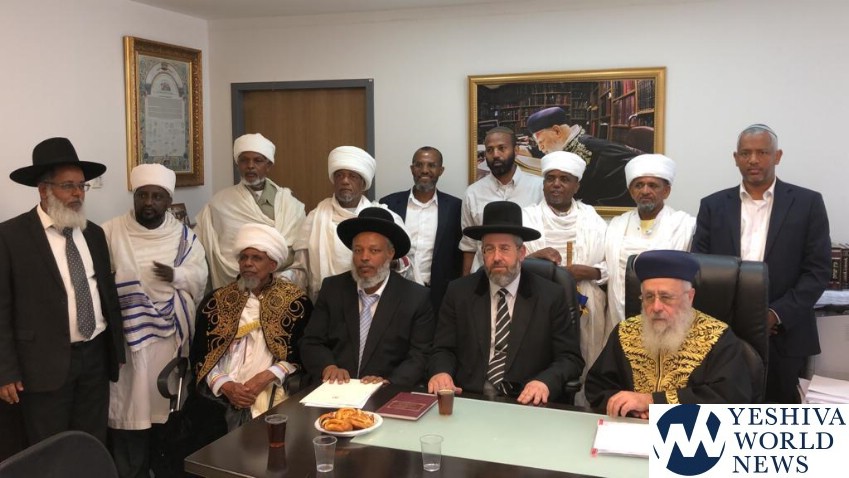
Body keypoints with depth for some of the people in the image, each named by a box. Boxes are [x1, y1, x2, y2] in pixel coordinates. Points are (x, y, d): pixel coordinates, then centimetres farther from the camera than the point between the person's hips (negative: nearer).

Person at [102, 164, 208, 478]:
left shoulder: (183, 235, 7)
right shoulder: (111, 232, 0)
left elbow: (200, 276, 3)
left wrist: (176, 275, -14)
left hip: (171, 333, 2)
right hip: (128, 334, -2)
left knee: (168, 404, 10)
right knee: (130, 407, -1)